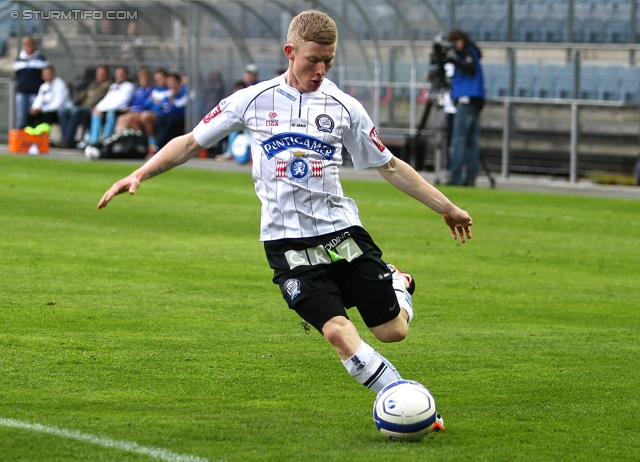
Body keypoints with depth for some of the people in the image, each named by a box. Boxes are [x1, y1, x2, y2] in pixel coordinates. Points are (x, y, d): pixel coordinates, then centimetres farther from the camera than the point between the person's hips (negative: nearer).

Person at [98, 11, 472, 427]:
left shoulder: (344, 107, 3)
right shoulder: (254, 100, 0)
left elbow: (390, 166, 13)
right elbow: (190, 143, 9)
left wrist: (447, 207, 14)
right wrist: (139, 175, -2)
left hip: (342, 229, 2)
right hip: (287, 241, -2)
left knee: (392, 331, -1)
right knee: (338, 331, -20)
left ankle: (400, 284, 35)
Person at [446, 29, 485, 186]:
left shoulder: (468, 52, -4)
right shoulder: (468, 52, 22)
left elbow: (471, 69, -20)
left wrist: (453, 59, -23)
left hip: (467, 100, -10)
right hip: (475, 102, 10)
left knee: (458, 140, -12)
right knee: (472, 141, 5)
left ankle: (455, 177, -17)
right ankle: (470, 177, 2)